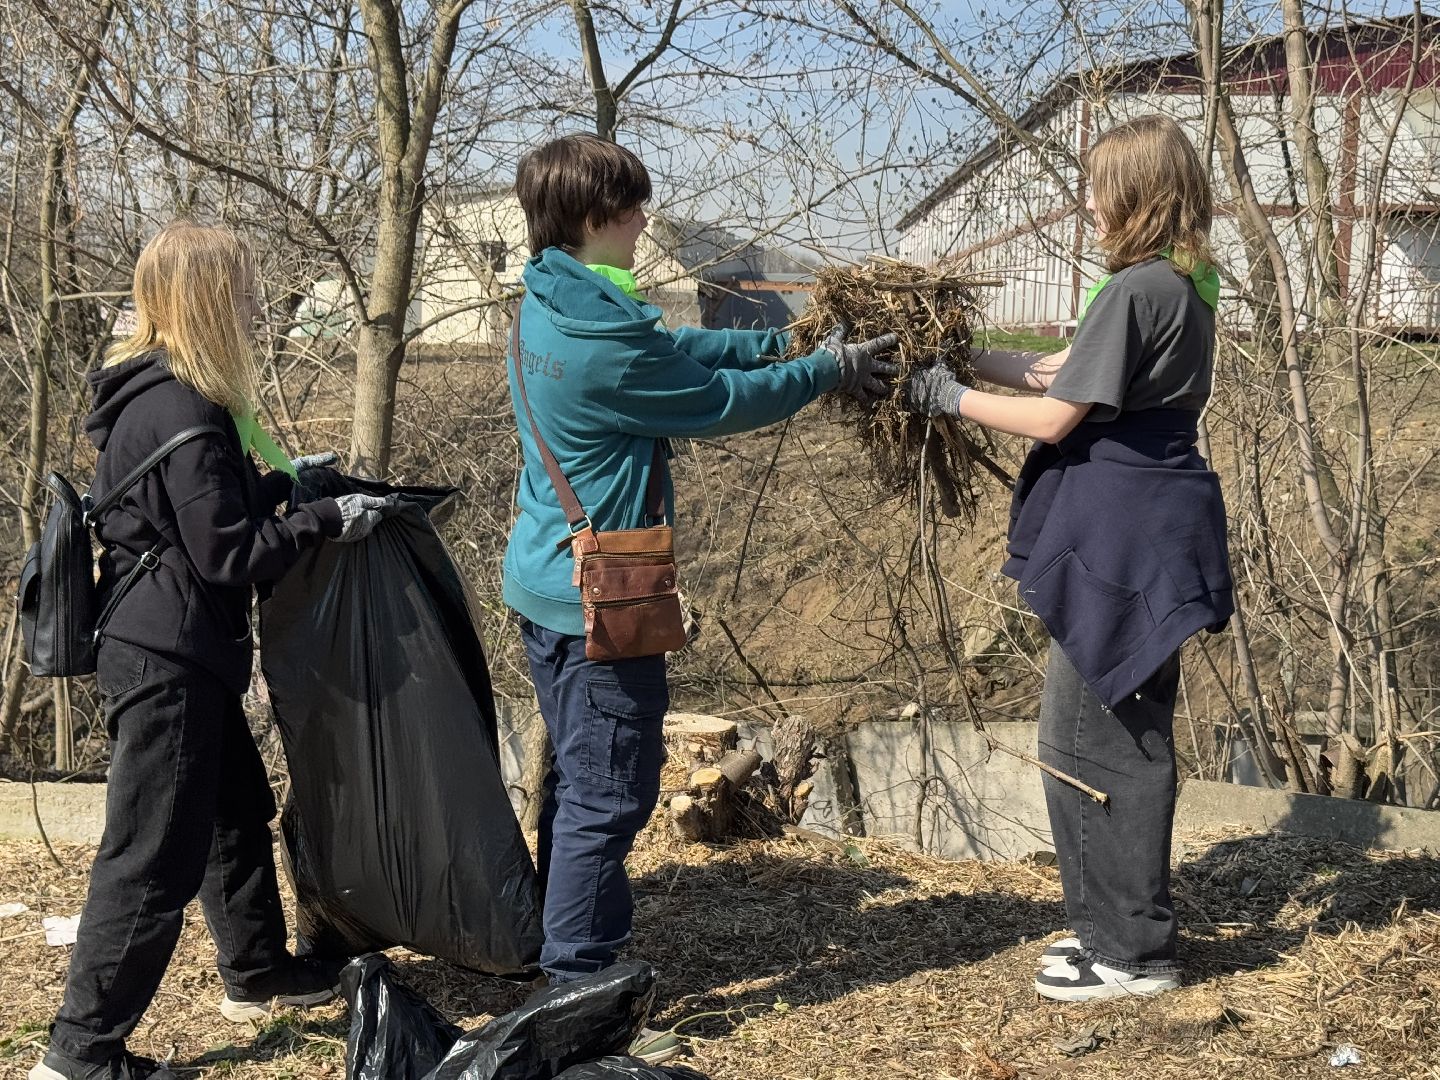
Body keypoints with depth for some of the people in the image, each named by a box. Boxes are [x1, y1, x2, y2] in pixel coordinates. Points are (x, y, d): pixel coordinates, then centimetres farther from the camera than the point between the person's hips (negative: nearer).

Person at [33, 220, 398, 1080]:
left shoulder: (152, 392, 10)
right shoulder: (183, 411, -22)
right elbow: (229, 556, -21)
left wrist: (282, 481, 18)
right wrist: (328, 521, -13)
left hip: (176, 657, 11)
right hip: (169, 663, -11)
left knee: (237, 812, 23)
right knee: (154, 856, -3)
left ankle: (257, 973, 40)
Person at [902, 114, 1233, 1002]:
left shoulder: (1135, 291, -18)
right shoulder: (1187, 287, 13)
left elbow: (1054, 418, -16)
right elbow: (1065, 372, 15)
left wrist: (951, 396, -6)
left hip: (1120, 539, -10)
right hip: (1155, 529, 10)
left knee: (1085, 742, -2)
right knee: (1131, 739, 17)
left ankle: (1132, 951, 7)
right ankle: (1129, 926, 29)